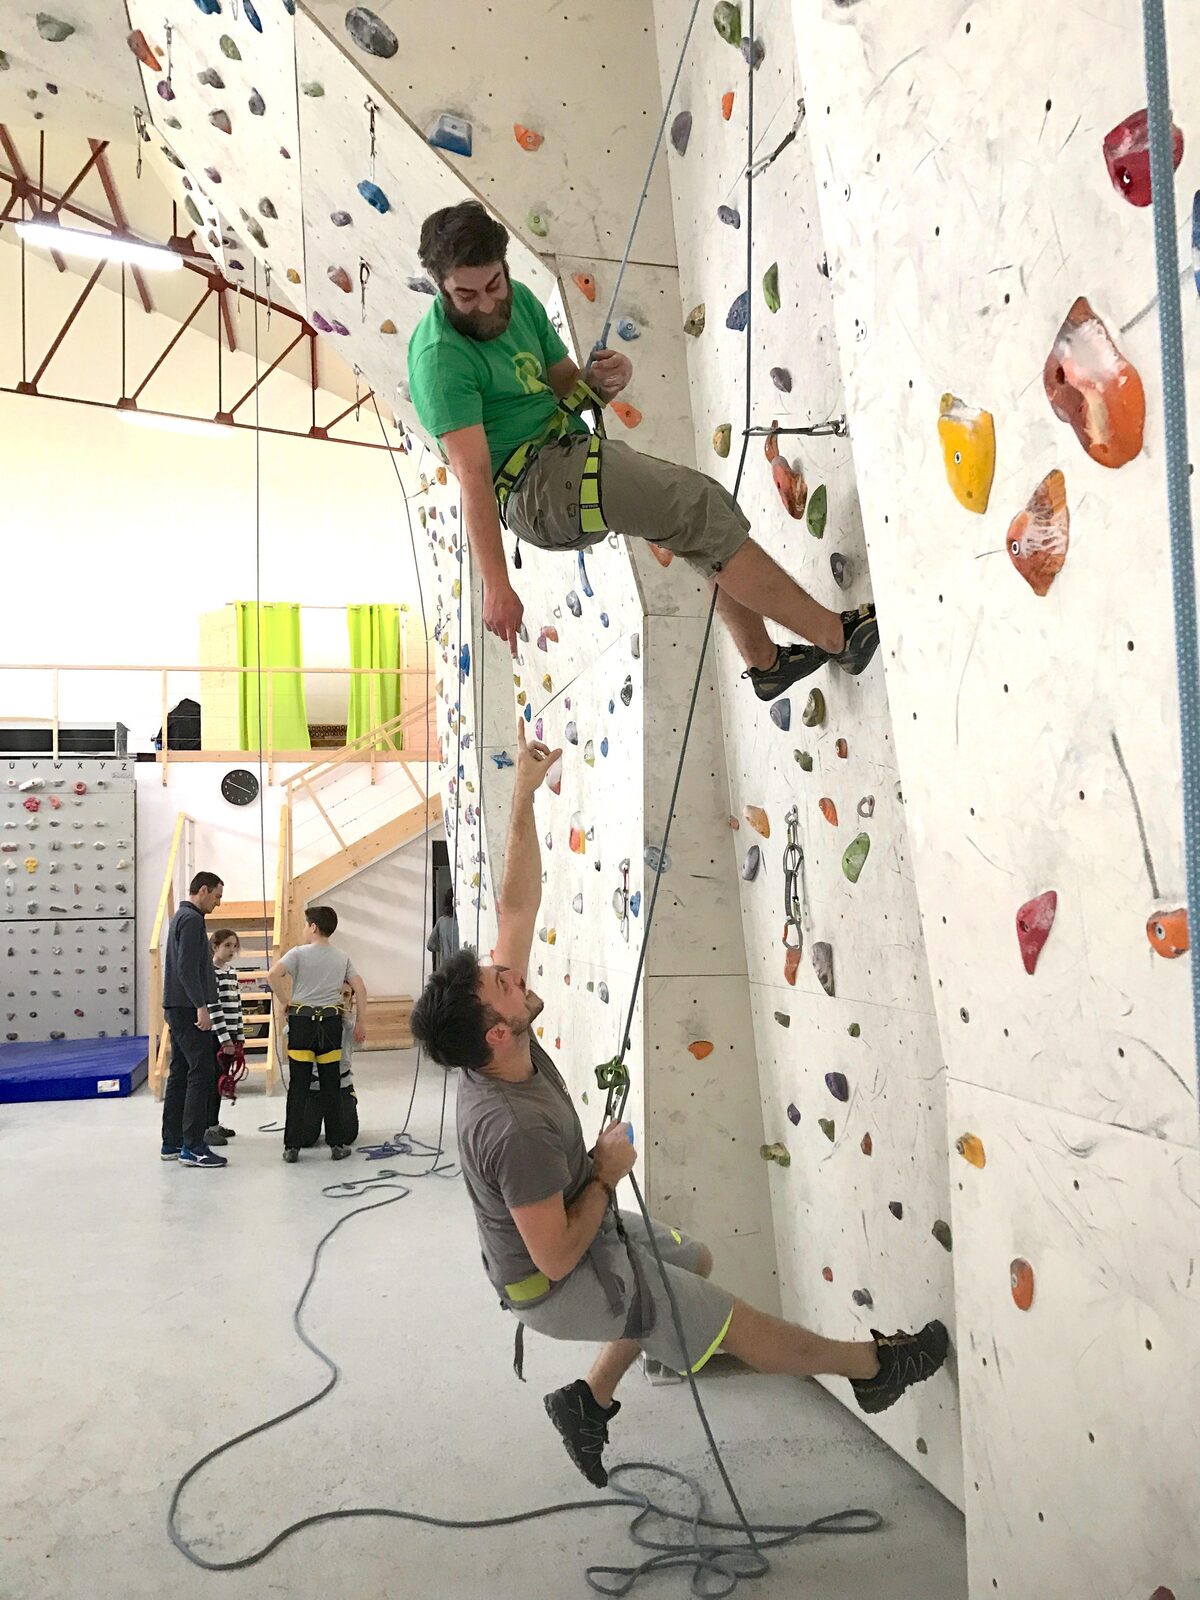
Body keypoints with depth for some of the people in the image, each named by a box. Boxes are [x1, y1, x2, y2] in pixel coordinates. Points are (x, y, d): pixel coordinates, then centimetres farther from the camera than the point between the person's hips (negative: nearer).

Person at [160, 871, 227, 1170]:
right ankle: (193, 1147, -9)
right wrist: (201, 1006, -23)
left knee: (180, 1074, 11)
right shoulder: (192, 919, -13)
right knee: (202, 1074, -9)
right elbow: (188, 968, -21)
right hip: (188, 1009, -11)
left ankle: (172, 1143, 15)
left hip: (176, 1009, 11)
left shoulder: (181, 917, 19)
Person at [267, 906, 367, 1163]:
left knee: (298, 1086, 2)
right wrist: (361, 1022, 9)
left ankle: (292, 1146, 4)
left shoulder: (299, 953, -4)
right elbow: (360, 989, 3)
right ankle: (337, 1144, 10)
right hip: (331, 1022, 2)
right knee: (330, 1086, 8)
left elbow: (273, 975, -18)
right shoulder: (342, 958, 7)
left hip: (302, 1021, -2)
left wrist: (284, 1001, -4)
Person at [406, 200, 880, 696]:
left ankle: (763, 660, 23)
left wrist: (605, 381, -8)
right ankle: (838, 634, -13)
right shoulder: (440, 356, -16)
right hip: (530, 481, -9)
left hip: (572, 453, 9)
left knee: (714, 519, 8)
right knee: (701, 508, -20)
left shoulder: (518, 300, 10)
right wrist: (496, 586, -28)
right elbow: (472, 474, -23)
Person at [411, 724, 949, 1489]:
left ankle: (592, 1398, 32)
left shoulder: (494, 1042, -18)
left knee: (694, 1259, 27)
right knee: (743, 1325, 6)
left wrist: (525, 795, -21)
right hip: (560, 1282, -8)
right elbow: (556, 1258, -32)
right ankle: (876, 1366, 29)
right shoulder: (515, 1130, -40)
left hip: (578, 1231, 8)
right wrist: (607, 1174, -18)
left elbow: (519, 906, -16)